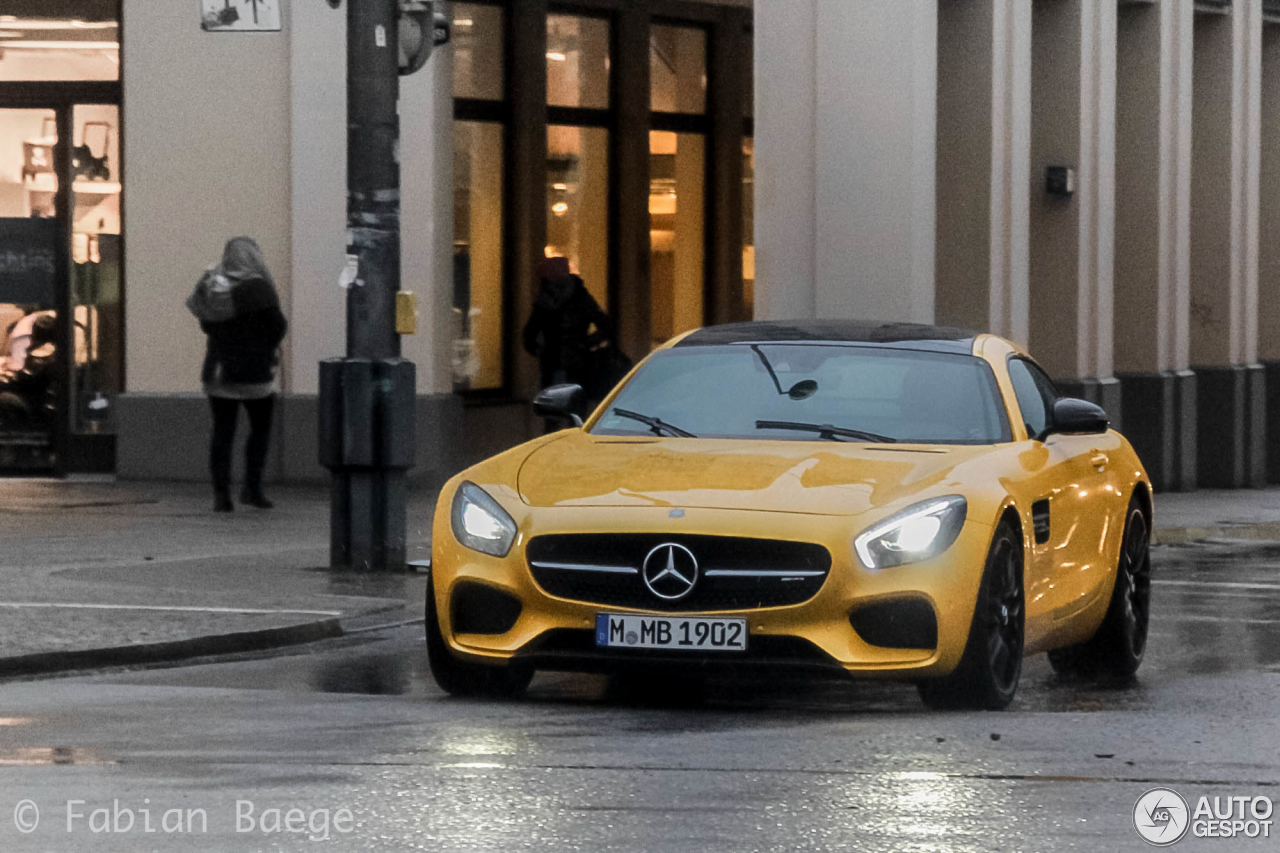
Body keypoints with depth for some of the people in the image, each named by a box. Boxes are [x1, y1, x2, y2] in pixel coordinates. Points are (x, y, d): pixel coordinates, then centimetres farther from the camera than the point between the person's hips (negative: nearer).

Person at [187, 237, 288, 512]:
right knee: (260, 428, 11)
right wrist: (268, 346, 9)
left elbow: (206, 325, 12)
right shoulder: (258, 288, -13)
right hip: (254, 371, -4)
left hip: (218, 371, 4)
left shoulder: (210, 287, 2)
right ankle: (252, 488, 4)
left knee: (222, 431, 5)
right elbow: (278, 325, -9)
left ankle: (221, 493, -1)